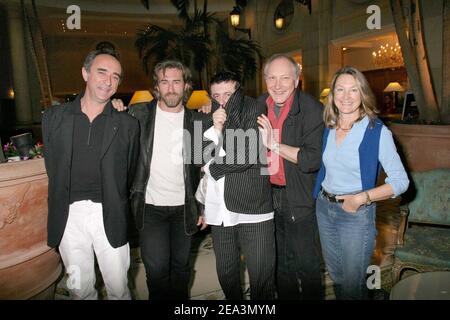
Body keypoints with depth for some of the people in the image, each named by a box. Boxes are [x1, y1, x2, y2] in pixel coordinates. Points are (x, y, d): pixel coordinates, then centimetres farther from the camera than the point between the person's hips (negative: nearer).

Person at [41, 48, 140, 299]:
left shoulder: (128, 125, -1)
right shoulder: (54, 117, 4)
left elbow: (130, 174, 6)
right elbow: (52, 167, 12)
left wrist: (114, 205, 7)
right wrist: (67, 202, 10)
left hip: (109, 217, -1)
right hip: (69, 214, 2)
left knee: (118, 287, 9)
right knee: (80, 288, 16)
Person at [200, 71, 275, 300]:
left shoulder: (253, 111, -2)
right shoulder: (209, 117, 11)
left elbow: (250, 154, -14)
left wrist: (213, 167, -1)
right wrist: (215, 129, -11)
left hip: (253, 209, -4)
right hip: (220, 211, 5)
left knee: (261, 276, 2)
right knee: (225, 273, 17)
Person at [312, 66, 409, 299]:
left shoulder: (377, 131, -14)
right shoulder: (328, 128, 1)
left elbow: (400, 181, -13)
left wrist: (362, 197, -22)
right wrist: (321, 197, 0)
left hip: (356, 214, -5)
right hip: (324, 209, 5)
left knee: (352, 286, 8)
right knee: (335, 276, 23)